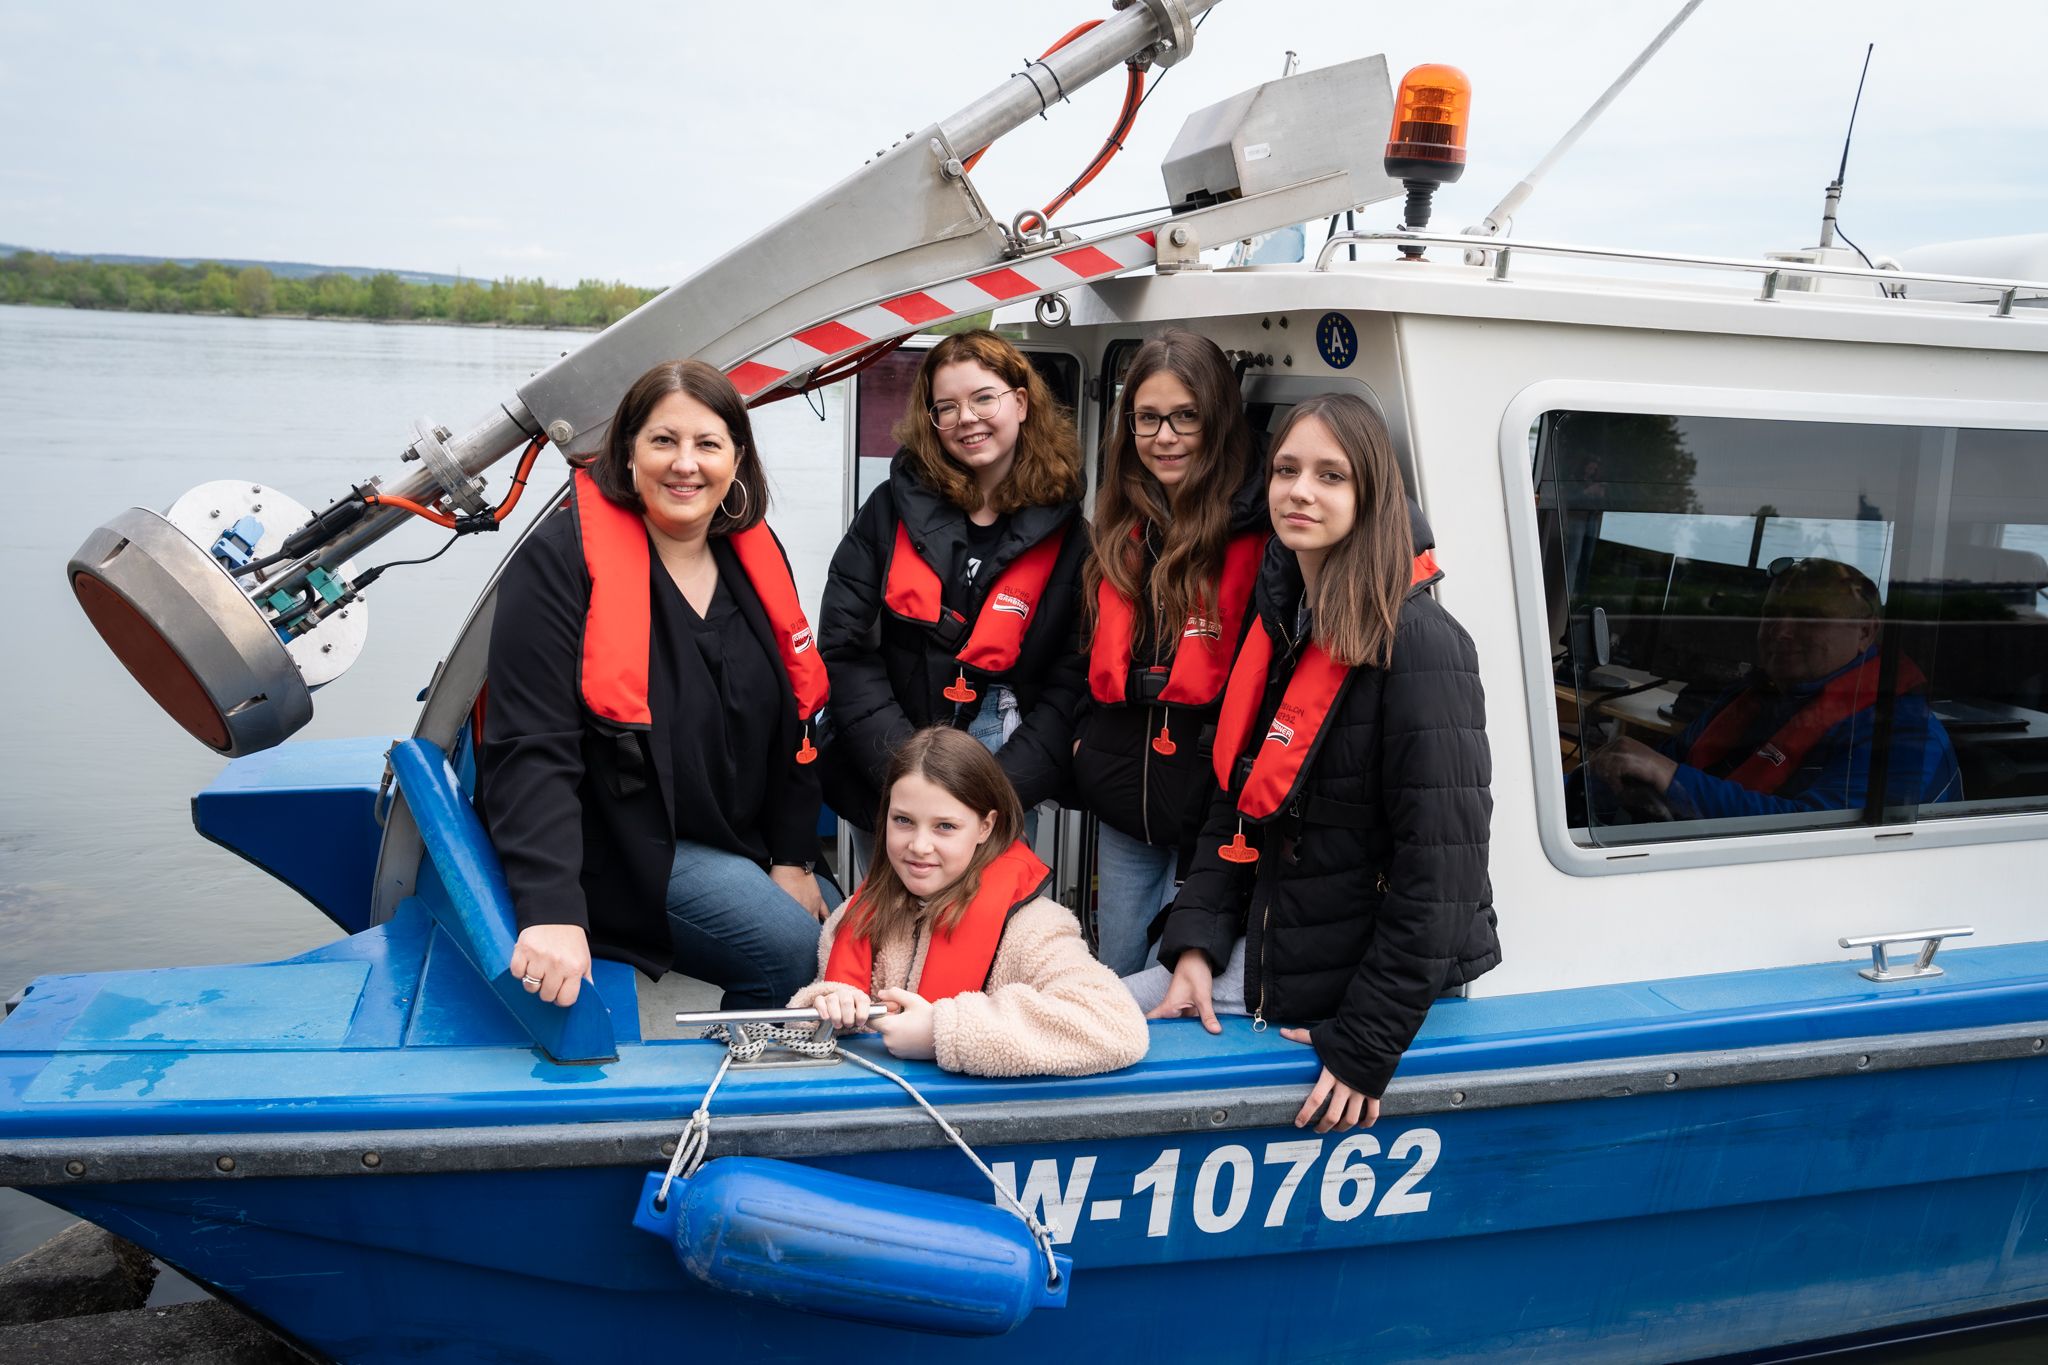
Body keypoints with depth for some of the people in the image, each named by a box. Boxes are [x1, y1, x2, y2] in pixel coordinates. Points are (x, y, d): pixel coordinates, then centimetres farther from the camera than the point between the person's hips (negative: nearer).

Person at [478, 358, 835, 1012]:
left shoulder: (755, 557, 4)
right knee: (788, 945, -21)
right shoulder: (563, 558, -16)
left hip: (740, 844, 7)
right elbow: (529, 750, -22)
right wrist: (552, 909, -32)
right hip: (616, 847, -7)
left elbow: (792, 717, 11)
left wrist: (792, 859, 4)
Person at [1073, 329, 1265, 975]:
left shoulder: (1257, 522, -10)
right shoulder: (1118, 529, 11)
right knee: (1116, 976, 18)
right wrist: (1085, 736, 14)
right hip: (1123, 787, 6)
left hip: (1217, 793, -6)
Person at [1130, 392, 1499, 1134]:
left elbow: (1442, 864, -22)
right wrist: (1194, 947, -2)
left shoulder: (1418, 643, -19)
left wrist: (1368, 1042, -21)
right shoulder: (1281, 623, 6)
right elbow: (1236, 801, 10)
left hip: (1365, 974, -8)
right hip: (1270, 948, 8)